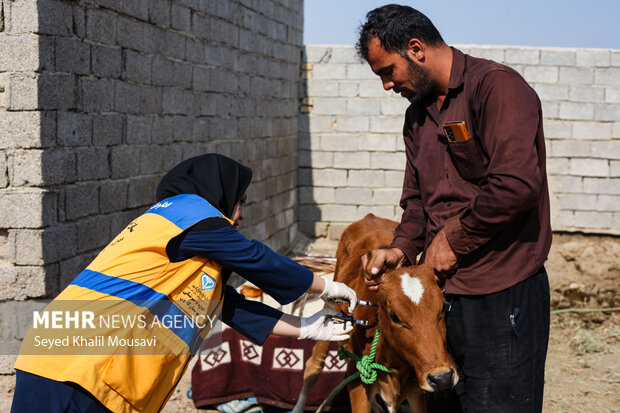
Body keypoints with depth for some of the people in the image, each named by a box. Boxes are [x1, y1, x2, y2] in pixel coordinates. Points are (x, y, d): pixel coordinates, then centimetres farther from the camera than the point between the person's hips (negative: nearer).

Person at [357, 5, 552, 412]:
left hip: (502, 298, -8)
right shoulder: (417, 114, 16)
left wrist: (453, 240, -14)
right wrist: (402, 249, 2)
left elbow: (516, 186, -25)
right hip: (441, 292, 8)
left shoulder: (497, 87, -13)